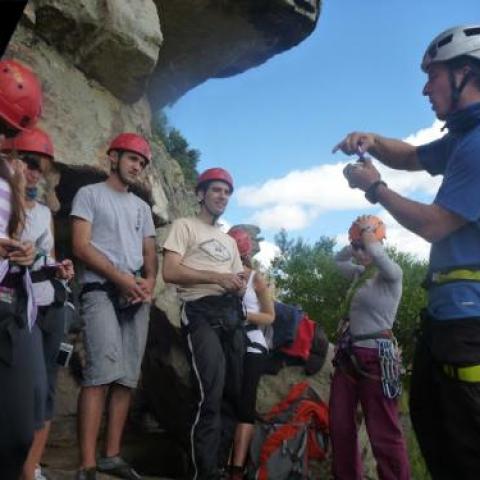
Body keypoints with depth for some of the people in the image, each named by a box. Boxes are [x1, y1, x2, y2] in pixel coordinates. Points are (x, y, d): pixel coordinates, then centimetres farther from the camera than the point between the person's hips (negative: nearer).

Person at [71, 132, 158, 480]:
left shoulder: (142, 207, 24)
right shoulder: (90, 194, 7)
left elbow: (150, 253, 19)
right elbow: (81, 246, -5)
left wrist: (149, 281, -4)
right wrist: (120, 278, -12)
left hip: (138, 296, 6)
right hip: (101, 289, -6)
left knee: (127, 377, 3)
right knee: (104, 371, -19)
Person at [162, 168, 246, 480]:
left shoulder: (229, 241, 27)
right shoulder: (185, 226, 6)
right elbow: (170, 272, -8)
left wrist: (240, 285, -1)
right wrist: (216, 277, -12)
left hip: (232, 313, 7)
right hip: (202, 312, -7)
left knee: (235, 393, 5)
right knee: (211, 395, -14)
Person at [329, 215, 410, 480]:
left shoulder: (391, 273, -8)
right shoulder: (360, 273, 13)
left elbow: (376, 253, -32)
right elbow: (338, 259, 33)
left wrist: (367, 232, -14)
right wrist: (355, 242, 18)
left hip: (376, 356, -8)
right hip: (348, 354, 8)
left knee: (384, 433, -5)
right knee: (340, 425, 11)